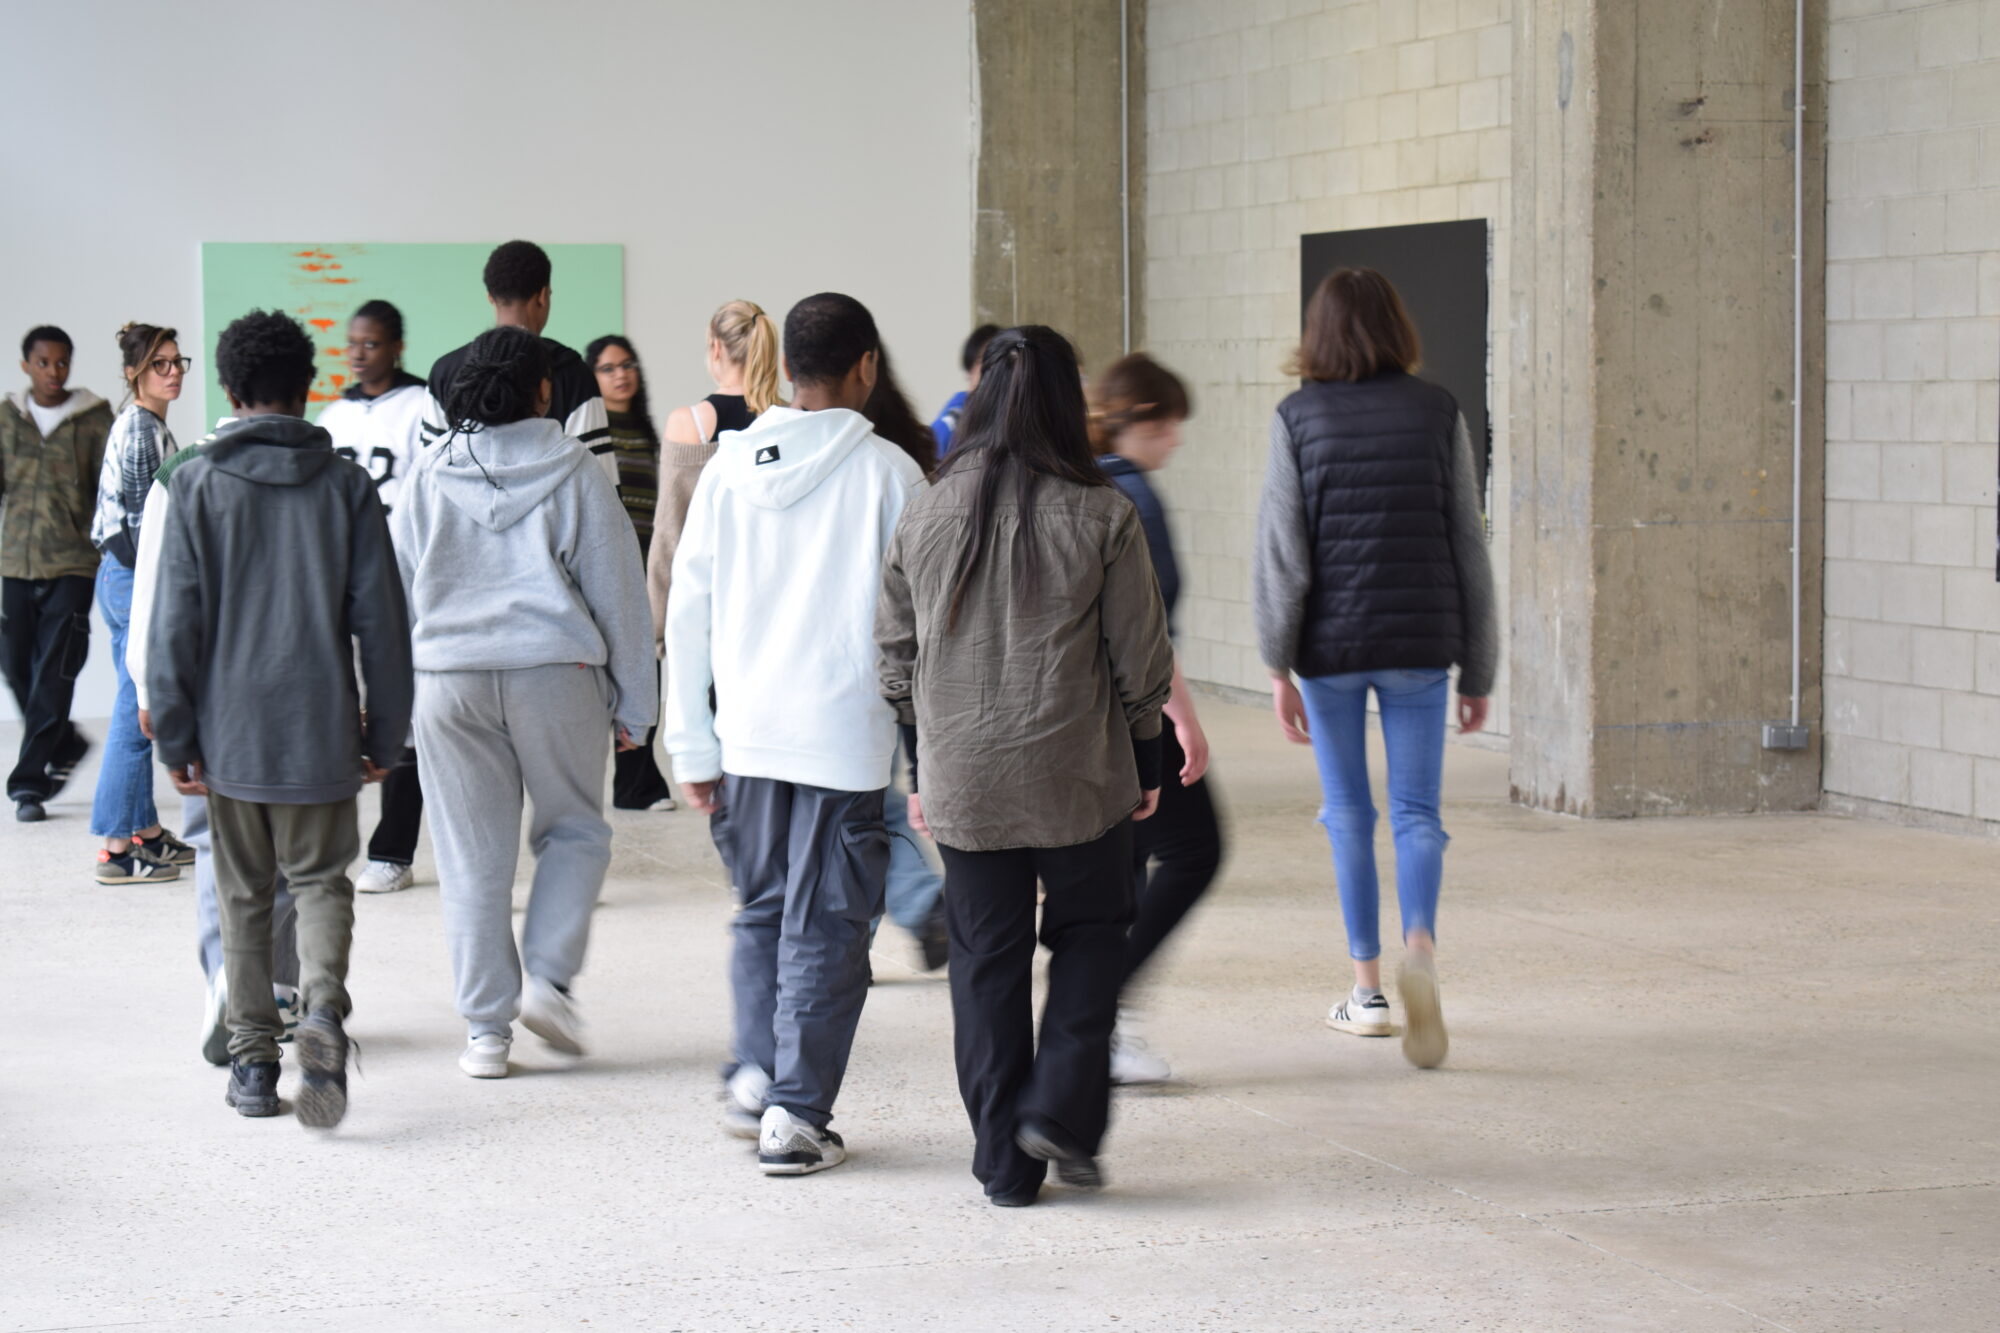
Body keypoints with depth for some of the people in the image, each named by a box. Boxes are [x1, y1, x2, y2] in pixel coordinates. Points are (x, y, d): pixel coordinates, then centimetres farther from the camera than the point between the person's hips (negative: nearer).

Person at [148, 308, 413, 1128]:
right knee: (321, 879, 9)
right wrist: (385, 733, 8)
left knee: (243, 895, 12)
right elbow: (381, 619, 0)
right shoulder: (345, 484, 1)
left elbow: (175, 620, -4)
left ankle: (252, 1060, 13)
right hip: (321, 726, 0)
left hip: (231, 727, 0)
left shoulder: (198, 484, -2)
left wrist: (175, 736, 3)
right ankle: (322, 1007, -19)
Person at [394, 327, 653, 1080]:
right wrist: (632, 704, 9)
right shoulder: (573, 472, 0)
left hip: (449, 680, 2)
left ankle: (486, 1029, 8)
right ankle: (549, 977, 0)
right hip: (555, 674, -2)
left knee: (472, 861, 6)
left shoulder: (430, 478, 7)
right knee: (575, 831, 16)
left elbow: (397, 594, 11)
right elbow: (617, 590, 2)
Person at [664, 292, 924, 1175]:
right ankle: (796, 1113, 4)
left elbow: (686, 611, 4)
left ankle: (756, 1073, 11)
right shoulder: (887, 473, -6)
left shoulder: (729, 466, 3)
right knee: (824, 929, 4)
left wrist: (692, 743, 10)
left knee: (763, 911, 20)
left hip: (747, 734, 3)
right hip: (846, 737, -3)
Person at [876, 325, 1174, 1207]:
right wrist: (1144, 762, 9)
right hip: (1077, 776, -2)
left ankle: (1004, 1161, 13)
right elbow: (1140, 658, -4)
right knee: (1091, 933, 17)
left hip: (962, 783, 2)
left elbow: (898, 656, 6)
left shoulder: (926, 515, 0)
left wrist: (923, 771, 16)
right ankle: (1062, 1108, 1)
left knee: (985, 959, 10)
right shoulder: (1100, 515, -8)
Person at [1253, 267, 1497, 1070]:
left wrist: (1278, 669, -4)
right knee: (1416, 811, 4)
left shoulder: (1297, 419, -3)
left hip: (1331, 643, 0)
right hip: (1420, 645, 0)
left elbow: (1282, 551, -7)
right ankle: (1419, 945, -24)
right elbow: (1467, 547, 3)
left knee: (1348, 814, 12)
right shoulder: (1438, 413, 1)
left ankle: (1367, 990, 17)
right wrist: (1478, 671, 10)